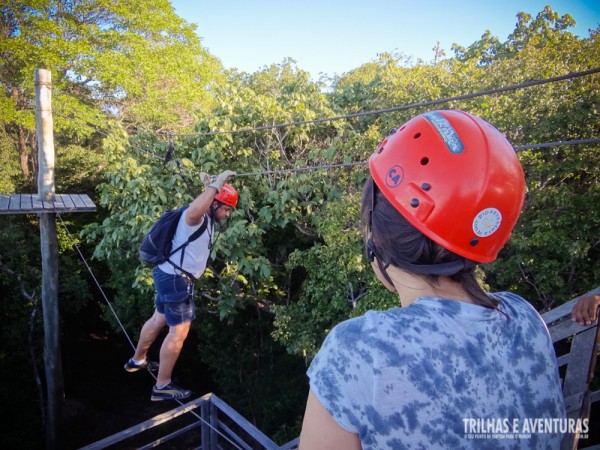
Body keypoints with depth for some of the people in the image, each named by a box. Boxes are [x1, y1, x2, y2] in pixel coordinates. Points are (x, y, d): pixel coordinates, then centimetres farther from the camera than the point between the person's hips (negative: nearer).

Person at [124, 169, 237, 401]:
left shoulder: (206, 218, 8)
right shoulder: (196, 218, -23)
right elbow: (192, 210, -50)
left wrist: (212, 186, 17)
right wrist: (215, 185, -46)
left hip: (171, 276, 10)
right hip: (177, 279, -10)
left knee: (159, 319, 25)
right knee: (179, 331, -3)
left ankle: (138, 360, 47)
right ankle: (162, 386, 8)